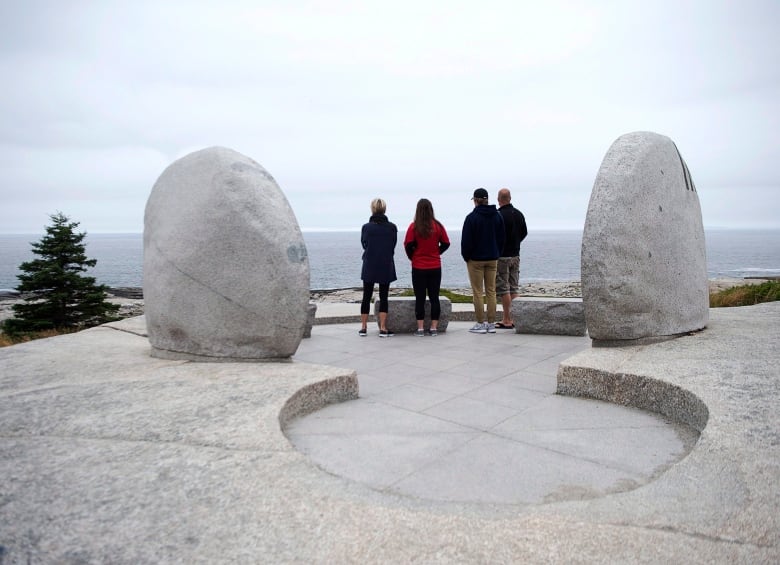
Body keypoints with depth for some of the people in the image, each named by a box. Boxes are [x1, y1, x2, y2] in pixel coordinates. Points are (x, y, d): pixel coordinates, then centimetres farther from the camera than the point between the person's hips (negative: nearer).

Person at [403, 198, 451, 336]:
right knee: (434, 298, 8)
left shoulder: (414, 226, -8)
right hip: (435, 267, 2)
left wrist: (412, 257, 6)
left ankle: (420, 328, 6)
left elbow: (408, 245, -11)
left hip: (418, 268, -2)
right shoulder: (438, 226, -1)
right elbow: (446, 243, 2)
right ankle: (434, 328, 10)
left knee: (420, 299, 4)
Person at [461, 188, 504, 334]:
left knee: (477, 292, 1)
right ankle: (491, 323, 11)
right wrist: (497, 254, 16)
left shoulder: (471, 217, -12)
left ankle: (481, 324, 3)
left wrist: (466, 256, 3)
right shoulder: (497, 216, 5)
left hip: (475, 259, -5)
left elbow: (466, 240, -11)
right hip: (492, 259, 5)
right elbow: (501, 238, 9)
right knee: (491, 291, 9)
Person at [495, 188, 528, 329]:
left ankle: (507, 320, -1)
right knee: (514, 288, 11)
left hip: (501, 256, -7)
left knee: (504, 289, -3)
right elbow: (524, 232, 17)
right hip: (515, 255, 7)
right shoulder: (519, 214, 9)